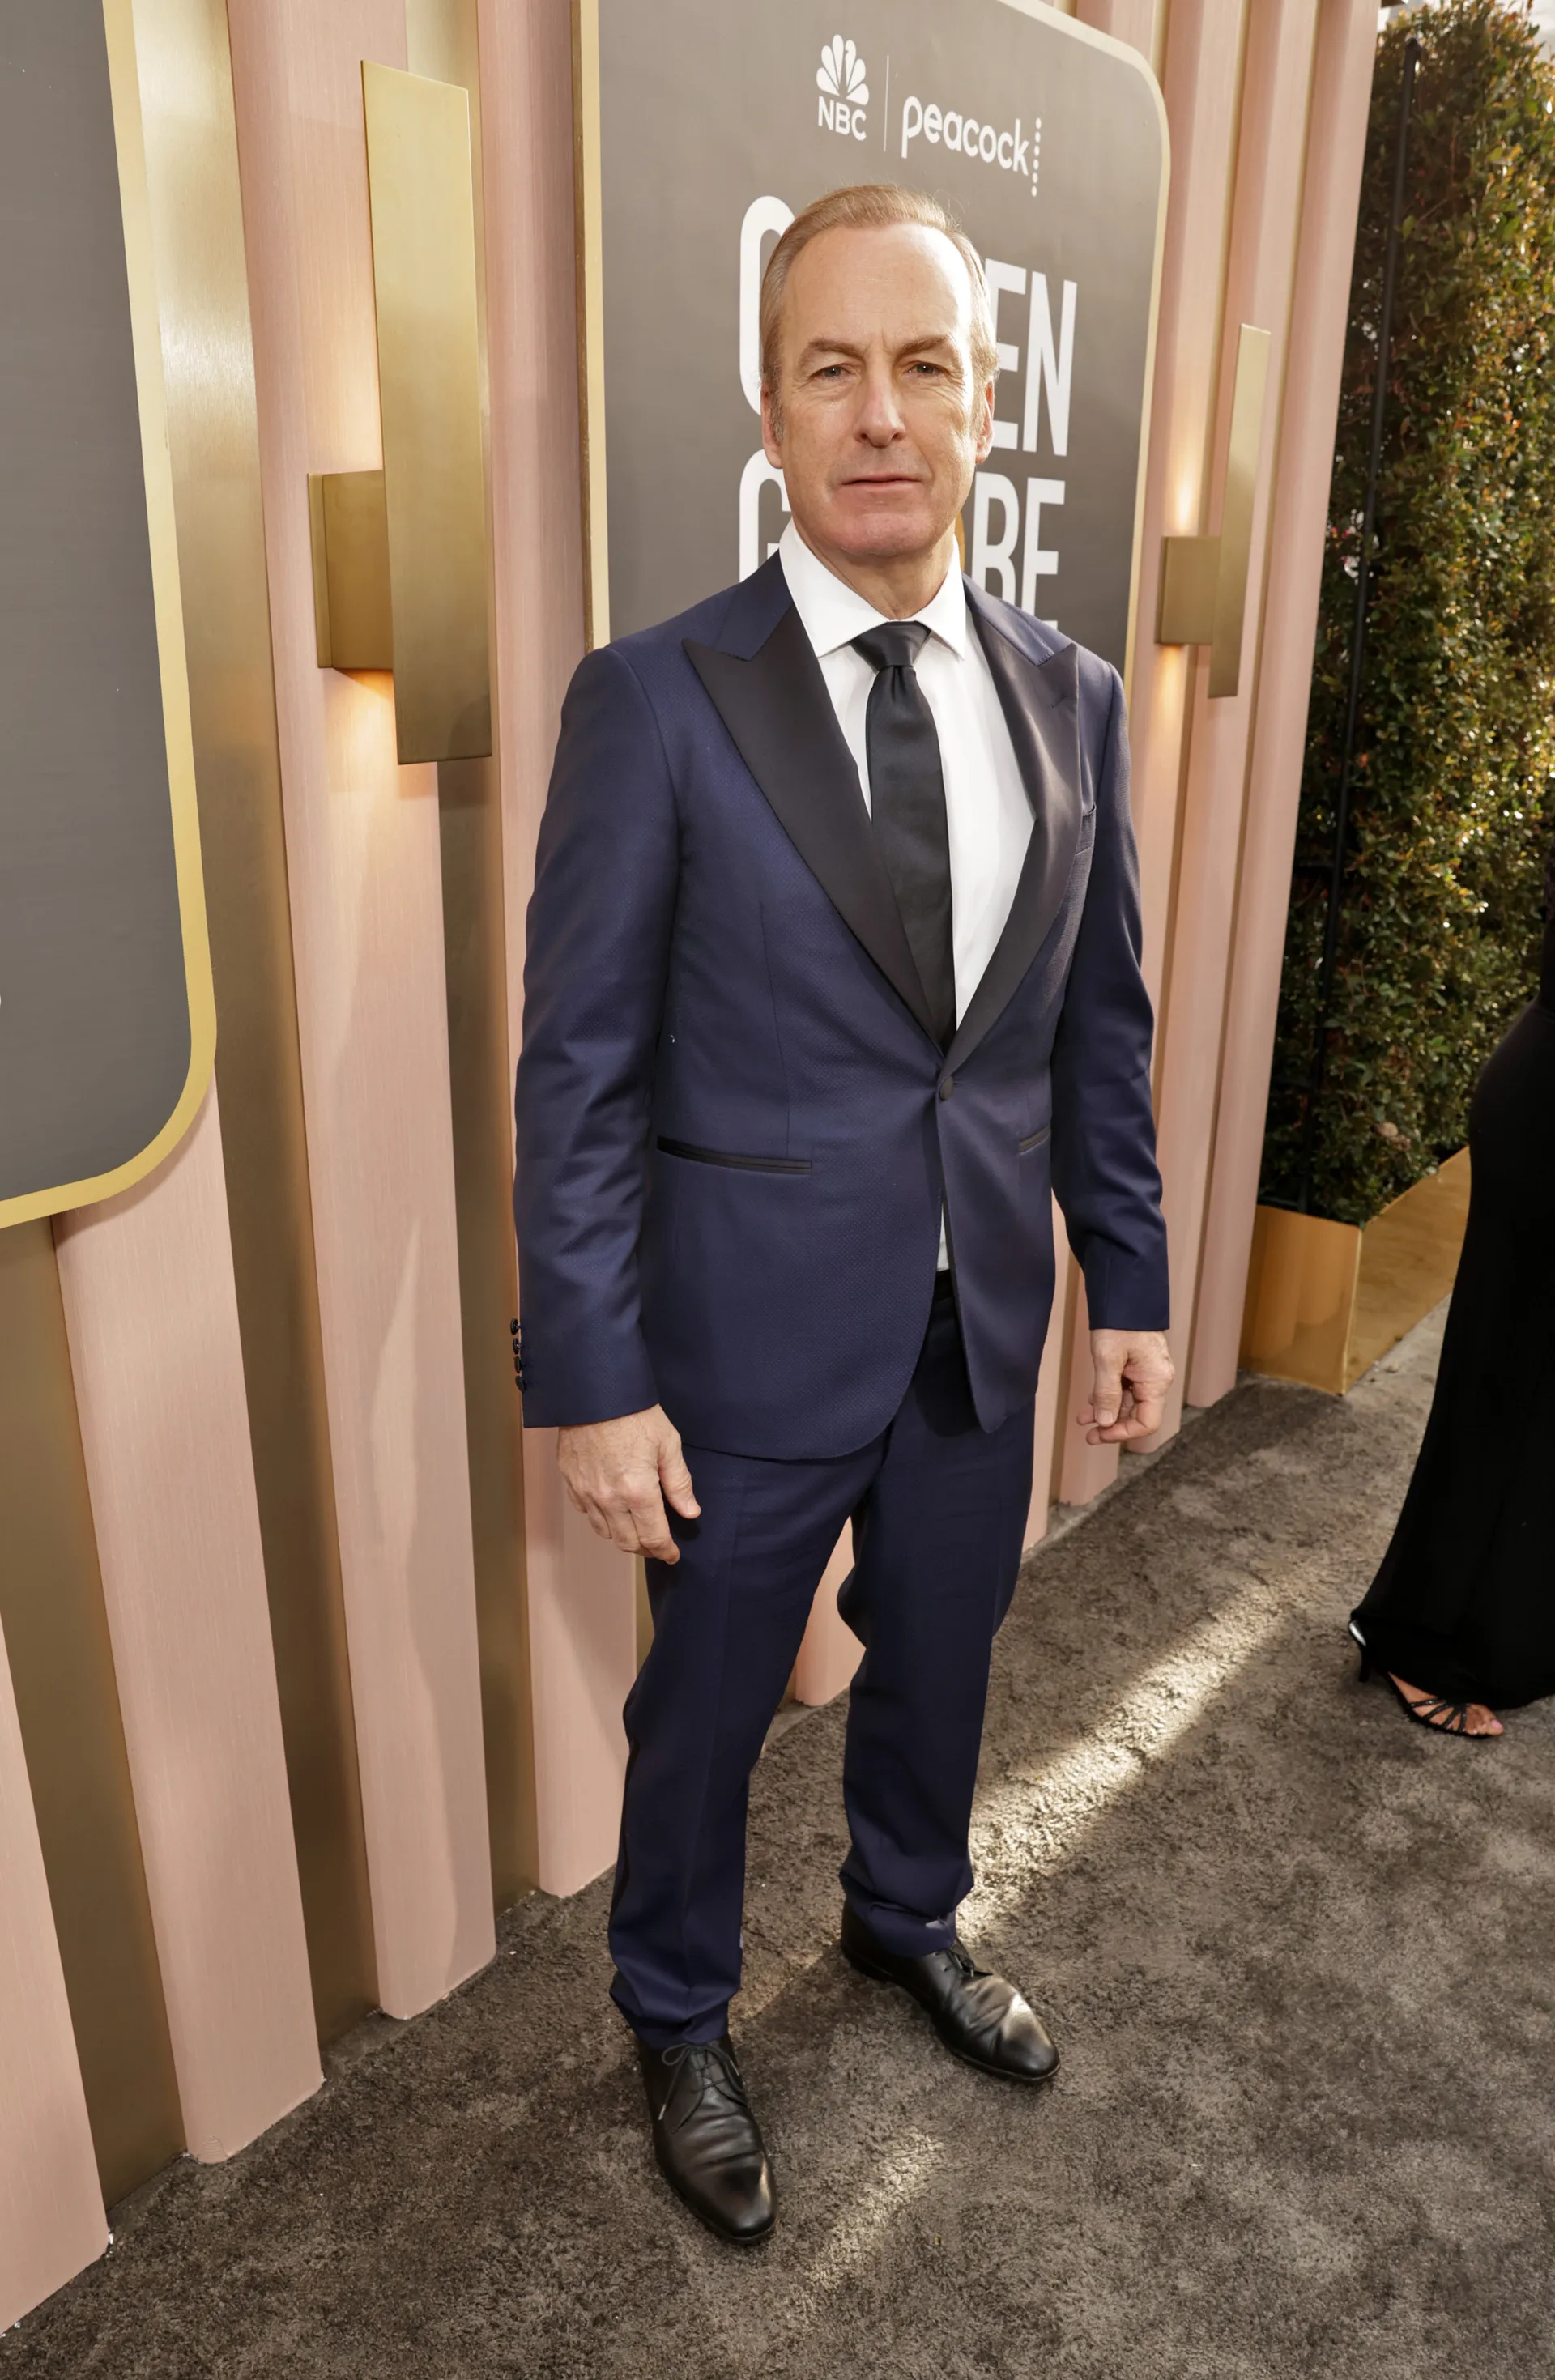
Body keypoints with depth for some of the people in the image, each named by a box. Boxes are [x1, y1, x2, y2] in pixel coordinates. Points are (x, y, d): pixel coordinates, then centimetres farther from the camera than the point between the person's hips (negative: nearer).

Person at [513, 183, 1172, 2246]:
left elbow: (1101, 1027, 7)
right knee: (707, 1706, 16)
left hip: (987, 1321, 5)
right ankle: (679, 2023, 44)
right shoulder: (657, 699, -13)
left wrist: (1130, 1284, 7)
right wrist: (590, 1385, -13)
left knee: (939, 1657, 24)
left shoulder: (1071, 698, 1)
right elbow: (579, 1070, -12)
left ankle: (910, 1918, 55)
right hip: (756, 1330, -4)